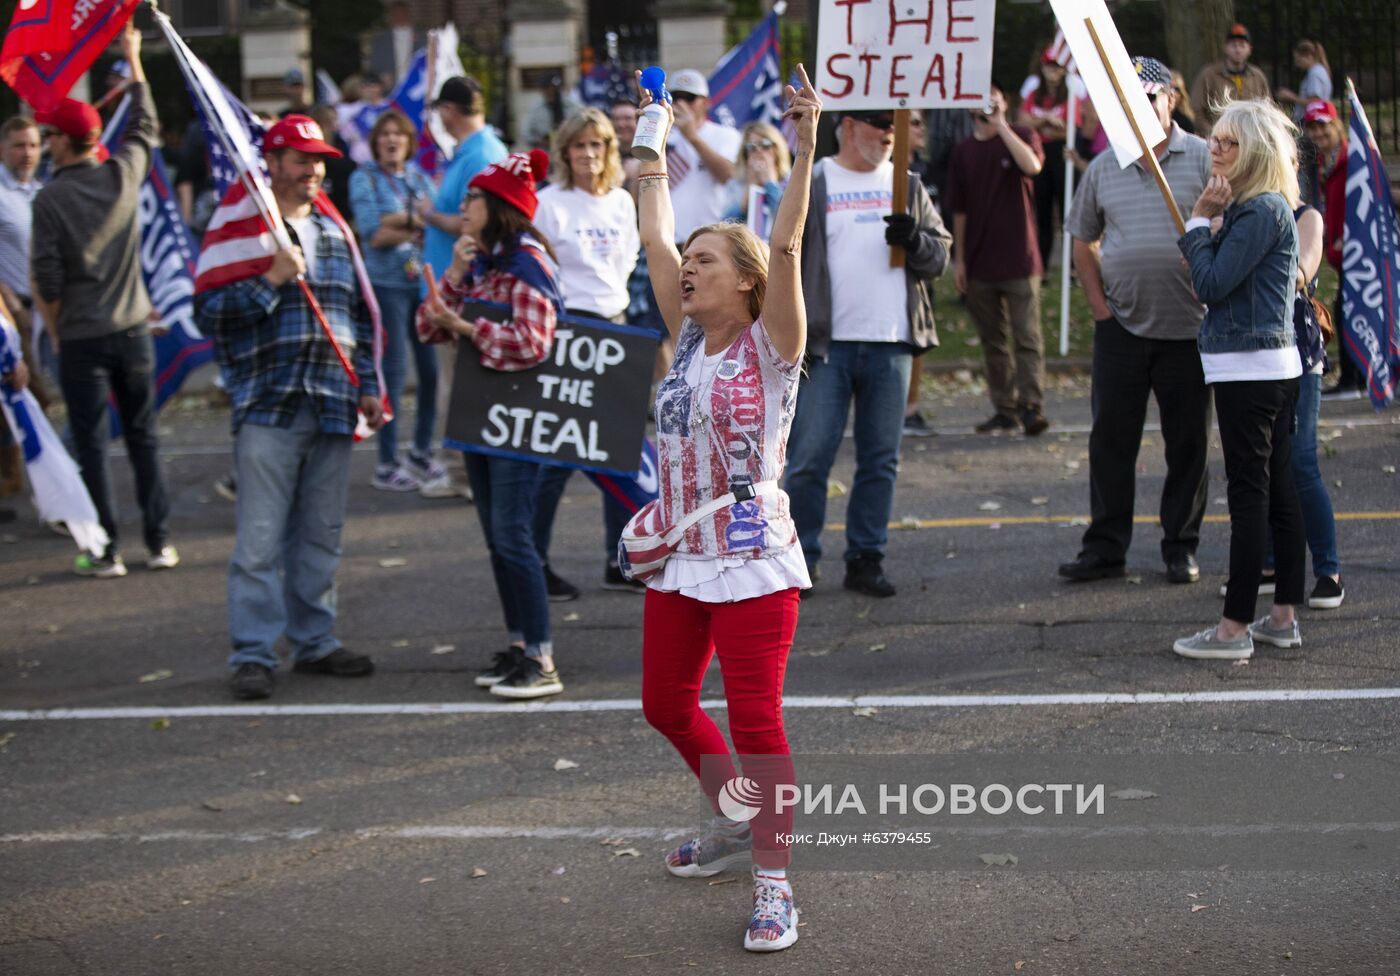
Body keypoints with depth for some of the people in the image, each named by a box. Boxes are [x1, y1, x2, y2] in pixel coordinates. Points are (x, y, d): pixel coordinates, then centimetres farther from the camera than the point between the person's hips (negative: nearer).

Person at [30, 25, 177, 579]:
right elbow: (144, 126, 18)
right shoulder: (124, 174, -1)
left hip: (81, 339, -4)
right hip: (132, 328, 4)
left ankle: (106, 552, 3)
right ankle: (159, 543, 12)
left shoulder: (50, 199, -12)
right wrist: (133, 60, 28)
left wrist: (54, 331, 4)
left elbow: (46, 279, -12)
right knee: (143, 438, 11)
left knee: (92, 445, 3)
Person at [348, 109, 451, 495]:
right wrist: (420, 225, -7)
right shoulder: (365, 179, 1)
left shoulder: (420, 177, 15)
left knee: (431, 366, 4)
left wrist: (400, 219, -10)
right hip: (388, 283, -4)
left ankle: (421, 451, 20)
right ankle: (387, 464, 2)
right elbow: (374, 236, -9)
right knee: (394, 368, -5)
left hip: (426, 281, 5)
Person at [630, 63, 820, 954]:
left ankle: (774, 887, -2)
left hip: (754, 565, -7)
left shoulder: (772, 346, -9)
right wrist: (654, 155, 16)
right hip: (681, 560, 7)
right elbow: (656, 241, 10)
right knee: (666, 703, 17)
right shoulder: (689, 339, 7)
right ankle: (734, 823, 38)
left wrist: (805, 145, -27)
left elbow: (786, 247, -21)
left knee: (755, 718, -9)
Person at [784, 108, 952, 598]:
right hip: (827, 344, -3)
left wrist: (914, 240, -10)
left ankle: (865, 558, 15)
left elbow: (939, 258, 13)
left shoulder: (906, 186, 13)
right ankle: (800, 557, 7)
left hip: (890, 345, 3)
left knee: (881, 460, 7)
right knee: (810, 457, -4)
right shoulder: (812, 185, 3)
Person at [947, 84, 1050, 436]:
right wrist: (959, 259, 10)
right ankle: (1004, 408, 15)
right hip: (979, 263, 4)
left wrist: (1001, 126, -18)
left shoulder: (1020, 136, 1)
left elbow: (1032, 165, -23)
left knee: (1027, 337, -8)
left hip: (1019, 260, -4)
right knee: (993, 340, 8)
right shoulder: (964, 152, 10)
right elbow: (959, 210, 12)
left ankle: (1032, 406, -11)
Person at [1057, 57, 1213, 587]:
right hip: (1121, 325, 3)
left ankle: (1181, 548, 15)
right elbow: (1083, 240, 18)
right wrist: (1096, 299, 7)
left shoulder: (1203, 159, -2)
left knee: (1188, 442, 4)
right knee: (1110, 438, 3)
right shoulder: (1103, 168, 9)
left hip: (1188, 326, -3)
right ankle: (1105, 548, 11)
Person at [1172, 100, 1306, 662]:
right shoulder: (1250, 207, 15)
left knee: (1248, 495, -7)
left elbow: (1212, 284, -18)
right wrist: (1210, 222, 3)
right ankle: (1283, 619, 18)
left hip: (1249, 367, -10)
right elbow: (1221, 282, 15)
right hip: (1272, 365, 10)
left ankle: (1234, 629, -5)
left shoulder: (1262, 210, -16)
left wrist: (1200, 220, -8)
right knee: (1277, 492, 12)